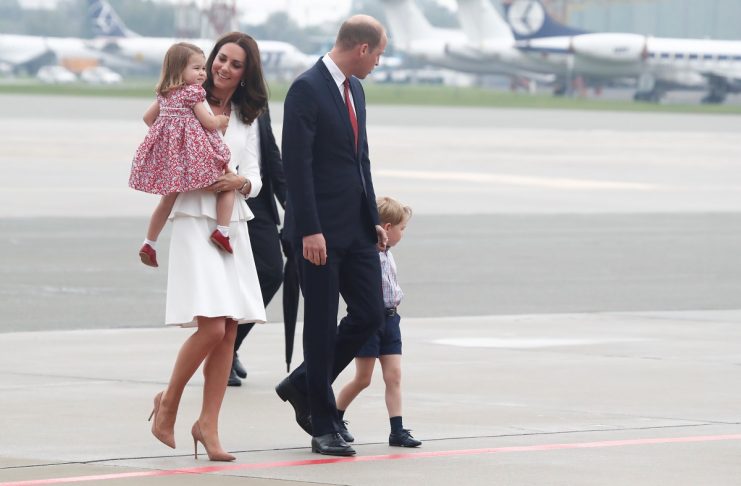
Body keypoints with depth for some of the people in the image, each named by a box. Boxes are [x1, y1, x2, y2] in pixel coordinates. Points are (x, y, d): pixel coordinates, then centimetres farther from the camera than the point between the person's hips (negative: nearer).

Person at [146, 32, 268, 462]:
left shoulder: (246, 118, 15)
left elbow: (254, 179, 11)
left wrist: (240, 181, -10)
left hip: (233, 225, 6)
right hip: (195, 221, -5)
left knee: (229, 330, -1)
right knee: (211, 326, -16)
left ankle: (209, 424, 6)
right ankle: (169, 403, 7)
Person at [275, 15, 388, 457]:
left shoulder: (355, 89, 14)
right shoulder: (307, 90, -13)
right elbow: (297, 165, -17)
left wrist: (374, 220, 15)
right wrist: (310, 231, -21)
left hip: (357, 228, 8)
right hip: (321, 230, -8)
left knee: (370, 316, 5)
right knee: (322, 325, -1)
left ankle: (303, 386, 23)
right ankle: (324, 427, 7)